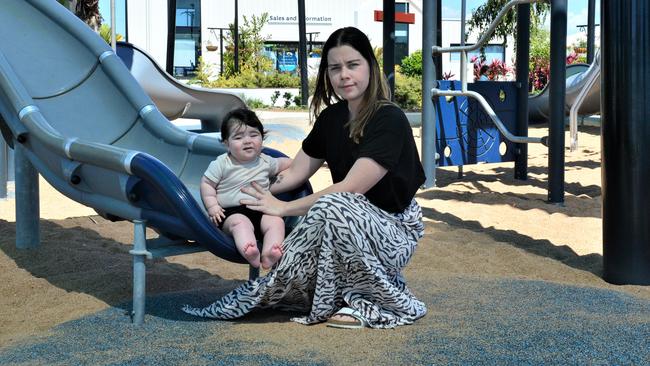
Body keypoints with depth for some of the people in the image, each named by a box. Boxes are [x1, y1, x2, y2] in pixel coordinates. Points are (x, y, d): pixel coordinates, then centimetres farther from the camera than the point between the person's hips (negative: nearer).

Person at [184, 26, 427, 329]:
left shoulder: (389, 121, -19)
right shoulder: (331, 117, 4)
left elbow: (350, 189, -24)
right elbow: (295, 173, 9)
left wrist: (284, 208, -19)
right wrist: (254, 191, -2)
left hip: (394, 232, -6)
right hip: (346, 231, 6)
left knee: (330, 207, -34)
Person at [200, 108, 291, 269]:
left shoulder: (265, 161, 13)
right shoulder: (221, 164, 1)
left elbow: (283, 163, 32)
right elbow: (207, 183, 3)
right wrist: (212, 206, -8)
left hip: (261, 210, 4)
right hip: (232, 212, -4)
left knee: (276, 221, -24)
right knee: (241, 223, -35)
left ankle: (269, 255, -44)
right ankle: (250, 253, -60)